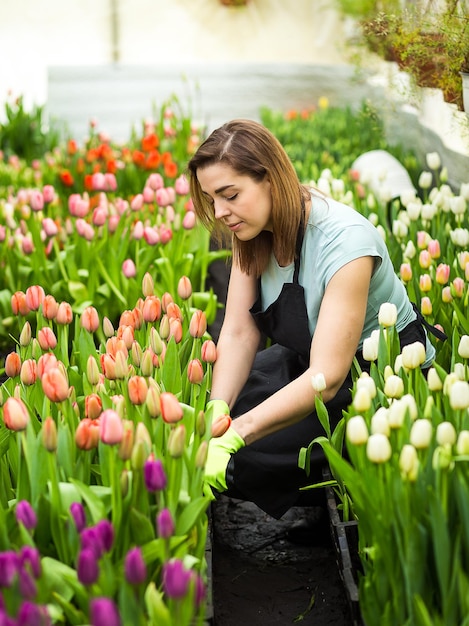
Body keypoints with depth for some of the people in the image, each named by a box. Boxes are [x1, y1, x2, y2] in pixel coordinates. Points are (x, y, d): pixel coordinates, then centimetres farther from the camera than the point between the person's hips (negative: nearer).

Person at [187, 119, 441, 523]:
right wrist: (217, 411, -28)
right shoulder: (253, 231, -7)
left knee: (238, 458, -20)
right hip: (304, 363, 8)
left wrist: (233, 436, -43)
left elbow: (327, 377, -35)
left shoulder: (345, 240, -30)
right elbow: (238, 331, -11)